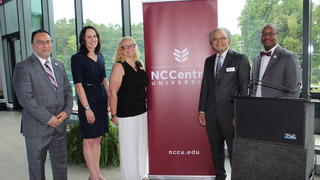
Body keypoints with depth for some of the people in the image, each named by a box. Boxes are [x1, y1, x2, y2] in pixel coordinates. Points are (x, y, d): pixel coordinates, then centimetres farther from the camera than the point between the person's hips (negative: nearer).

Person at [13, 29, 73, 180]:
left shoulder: (59, 66, 11)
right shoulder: (23, 67, -8)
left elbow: (67, 90, 11)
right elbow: (25, 97, -16)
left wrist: (66, 111, -6)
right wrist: (48, 118, -16)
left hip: (60, 125, 5)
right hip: (37, 127, -5)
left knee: (61, 164, 15)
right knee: (37, 166, 12)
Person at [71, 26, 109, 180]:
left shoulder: (100, 57, 9)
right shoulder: (77, 58, -9)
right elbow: (78, 85, -13)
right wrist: (87, 108, -17)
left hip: (101, 99, 6)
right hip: (87, 99, -6)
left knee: (97, 139, 14)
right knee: (88, 140, 6)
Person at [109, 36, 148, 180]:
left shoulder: (140, 64, 8)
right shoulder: (119, 66, -11)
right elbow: (113, 92, -14)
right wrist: (114, 115, -14)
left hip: (142, 111, 7)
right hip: (126, 114, -6)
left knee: (142, 144, 17)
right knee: (129, 147, 5)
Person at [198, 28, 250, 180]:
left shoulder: (240, 59, -3)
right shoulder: (209, 61, 13)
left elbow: (244, 87, -7)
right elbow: (205, 86, 12)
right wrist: (202, 110, 8)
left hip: (230, 112, -5)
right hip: (211, 113, 5)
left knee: (234, 149, 4)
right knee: (216, 148, 16)